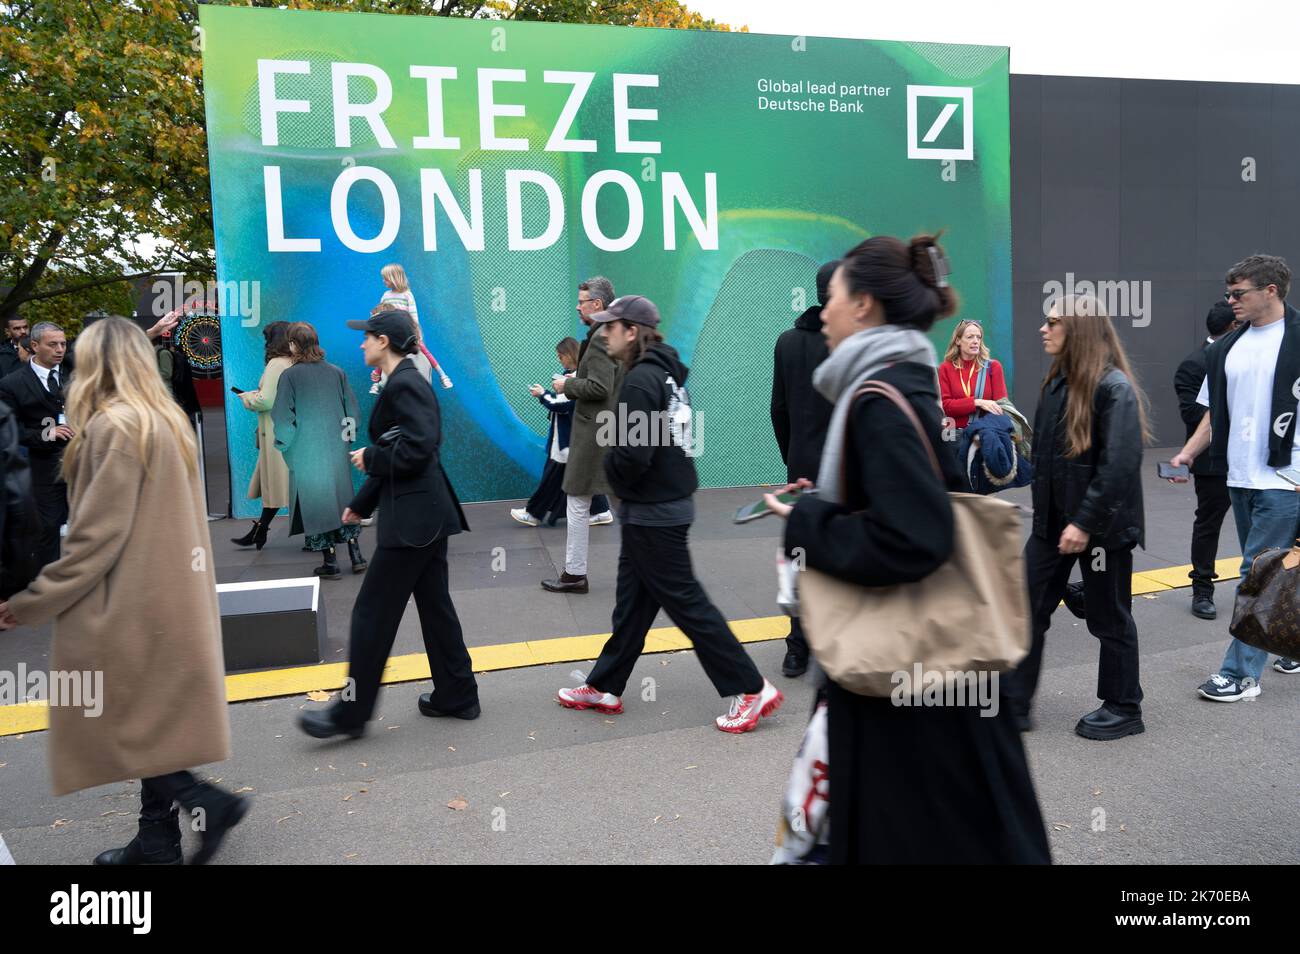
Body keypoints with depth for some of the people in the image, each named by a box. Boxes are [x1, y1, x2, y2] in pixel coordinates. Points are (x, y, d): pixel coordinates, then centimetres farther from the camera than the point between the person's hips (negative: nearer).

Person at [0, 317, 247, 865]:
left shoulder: (114, 426, -16)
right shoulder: (167, 421, 10)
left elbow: (96, 536, -18)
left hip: (130, 605, -9)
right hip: (165, 599, 9)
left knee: (114, 721, 4)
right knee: (149, 721, 15)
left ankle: (205, 801, 2)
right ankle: (157, 839, 22)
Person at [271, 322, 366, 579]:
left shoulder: (289, 375, -10)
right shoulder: (336, 372, 1)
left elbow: (282, 418, -9)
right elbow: (352, 410, 3)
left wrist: (286, 445, 5)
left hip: (306, 453, -3)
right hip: (337, 450, 4)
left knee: (316, 502, 5)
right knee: (342, 498, 15)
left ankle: (330, 562, 8)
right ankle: (356, 555, 12)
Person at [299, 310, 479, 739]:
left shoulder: (405, 385, -15)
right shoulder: (404, 383, 15)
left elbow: (417, 450, -25)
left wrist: (370, 457, -9)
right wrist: (360, 503, 21)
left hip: (413, 518, -10)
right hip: (427, 513, 10)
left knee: (373, 612, -1)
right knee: (434, 605, 15)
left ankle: (351, 713, 9)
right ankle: (456, 696, 25)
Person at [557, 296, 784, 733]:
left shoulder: (641, 380, -20)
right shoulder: (667, 372, 10)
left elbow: (633, 456, -27)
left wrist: (609, 463, -7)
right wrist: (619, 423, 5)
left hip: (652, 513, -10)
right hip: (668, 502, 10)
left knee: (685, 602, -1)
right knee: (632, 601, 16)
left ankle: (751, 689, 8)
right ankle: (604, 687, 29)